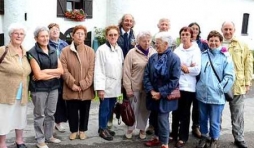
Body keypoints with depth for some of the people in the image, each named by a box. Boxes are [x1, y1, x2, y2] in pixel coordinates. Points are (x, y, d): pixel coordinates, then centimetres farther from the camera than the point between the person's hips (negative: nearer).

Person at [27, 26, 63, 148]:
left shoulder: (53, 51, 8)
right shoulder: (33, 53, -9)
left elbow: (61, 70, 0)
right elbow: (38, 75, -16)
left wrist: (45, 71, -13)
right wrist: (54, 74, -8)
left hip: (53, 87, 5)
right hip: (39, 89, -5)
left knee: (50, 113, 14)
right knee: (40, 115, 7)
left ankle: (49, 136, 29)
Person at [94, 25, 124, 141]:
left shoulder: (119, 50, 6)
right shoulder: (101, 50, -13)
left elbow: (121, 67, 11)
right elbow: (98, 70, -15)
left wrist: (121, 83, 10)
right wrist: (100, 87, -18)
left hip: (115, 85, 6)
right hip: (106, 86, -6)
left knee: (110, 109, 14)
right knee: (104, 108, 4)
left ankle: (104, 127, 31)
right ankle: (102, 129, 21)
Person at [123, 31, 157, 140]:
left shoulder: (154, 53, 1)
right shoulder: (132, 53, -8)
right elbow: (126, 72, -7)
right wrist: (128, 88, -9)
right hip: (135, 86, -2)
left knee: (145, 109, 14)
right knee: (134, 108, 10)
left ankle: (142, 128, 31)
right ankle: (130, 128, 29)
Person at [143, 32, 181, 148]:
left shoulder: (174, 59, -11)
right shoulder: (152, 58, 4)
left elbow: (174, 80, -15)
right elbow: (146, 76, 2)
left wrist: (161, 93, -16)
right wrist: (151, 91, -11)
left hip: (165, 96, -5)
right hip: (153, 95, 5)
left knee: (162, 119, -3)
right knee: (155, 118, 16)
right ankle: (157, 138, 37)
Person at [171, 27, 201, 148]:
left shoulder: (196, 50, -4)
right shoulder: (177, 50, 9)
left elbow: (197, 70, -14)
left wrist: (180, 67, -7)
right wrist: (185, 67, -12)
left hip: (188, 86, -4)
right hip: (176, 84, 4)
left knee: (185, 112, 6)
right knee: (175, 111, 12)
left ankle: (183, 137, 17)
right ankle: (174, 134, 28)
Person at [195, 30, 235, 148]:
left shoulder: (226, 57, -6)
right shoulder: (202, 55, 4)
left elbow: (230, 77, -10)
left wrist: (220, 89, -14)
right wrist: (197, 86, 5)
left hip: (216, 96, -3)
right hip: (202, 94, 4)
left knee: (214, 122, 7)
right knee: (203, 119, 18)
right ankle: (204, 137, 38)